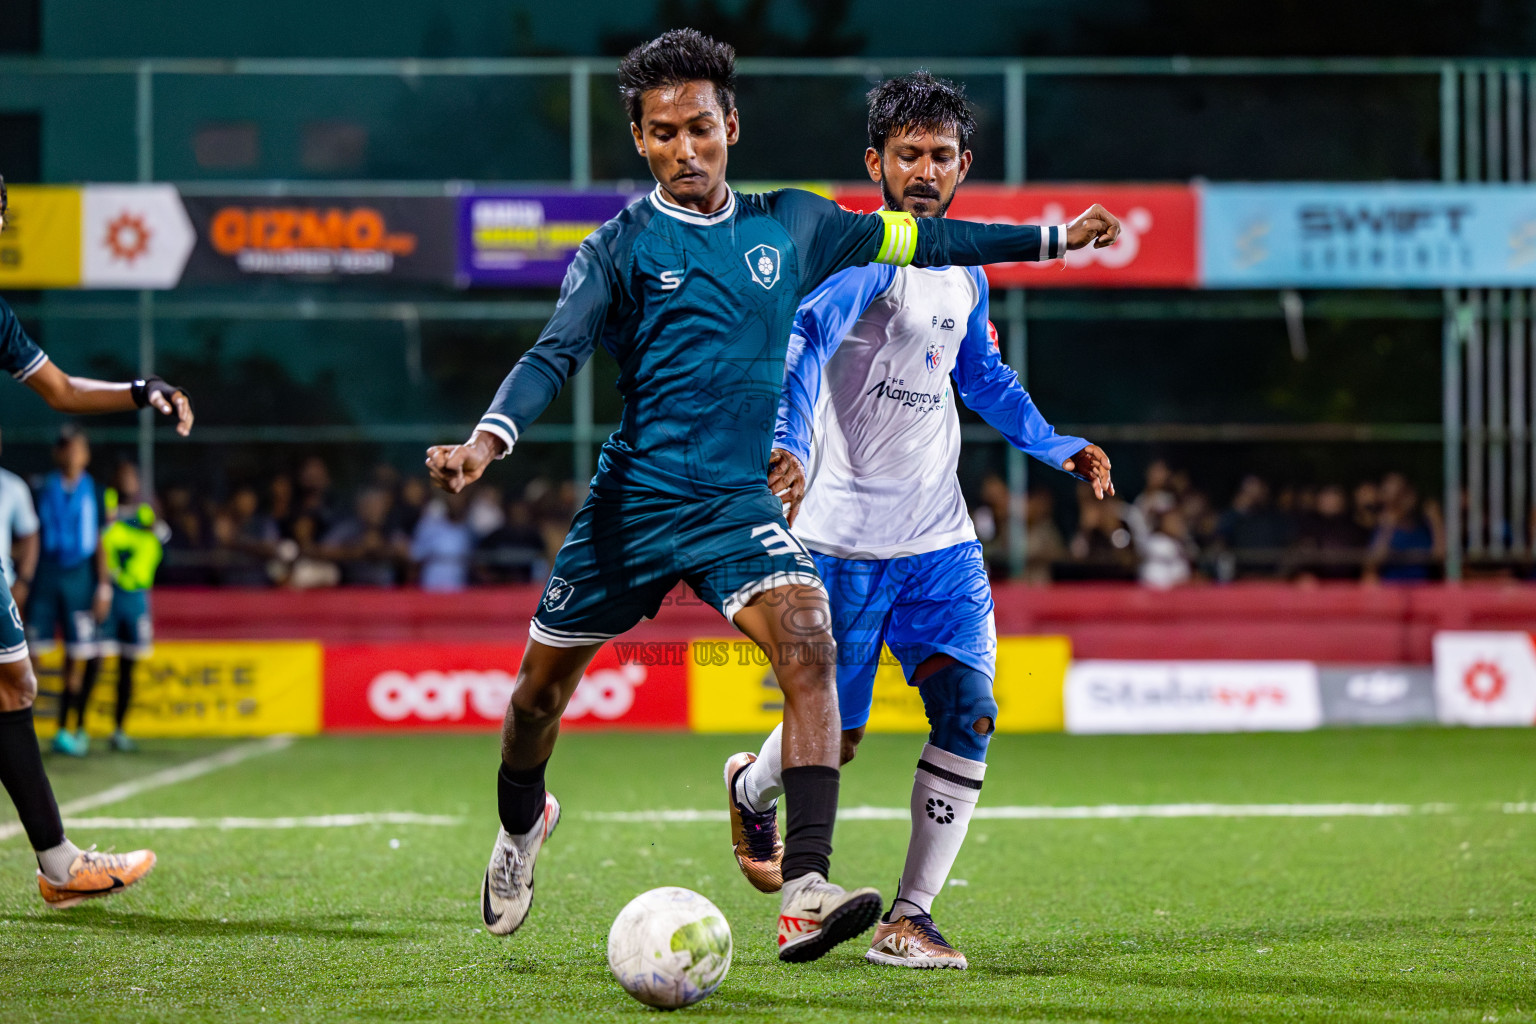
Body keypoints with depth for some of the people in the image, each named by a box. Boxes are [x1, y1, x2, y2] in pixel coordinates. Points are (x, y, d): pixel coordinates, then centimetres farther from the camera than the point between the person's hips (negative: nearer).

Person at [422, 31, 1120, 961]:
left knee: (808, 639, -25)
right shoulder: (620, 247, -3)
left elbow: (910, 239, 20)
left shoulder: (791, 226, 8)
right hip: (633, 496, -1)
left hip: (738, 503, 1)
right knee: (545, 682, 9)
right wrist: (490, 436, -32)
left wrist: (1053, 238, 25)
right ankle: (523, 822, 45)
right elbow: (556, 354, -13)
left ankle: (805, 893, -34)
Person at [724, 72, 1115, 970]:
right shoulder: (868, 255, -13)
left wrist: (1057, 446, 22)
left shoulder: (965, 273, 11)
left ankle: (910, 919, -2)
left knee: (969, 714, -9)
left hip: (941, 540, 6)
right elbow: (807, 338, -31)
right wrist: (792, 441, -47)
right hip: (845, 538, -6)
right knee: (833, 735, 1)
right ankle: (751, 790, 37)